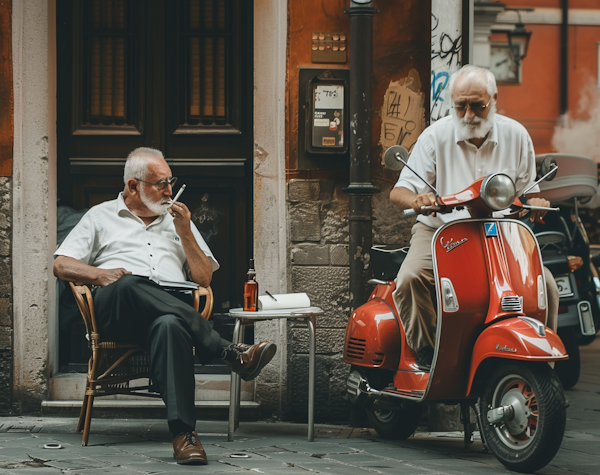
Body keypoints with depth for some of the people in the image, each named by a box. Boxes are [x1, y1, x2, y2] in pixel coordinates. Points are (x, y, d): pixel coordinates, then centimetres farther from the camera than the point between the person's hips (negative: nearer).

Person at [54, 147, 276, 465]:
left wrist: (185, 232, 11)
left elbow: (204, 278, 23)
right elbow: (62, 266, 15)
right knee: (130, 286, -42)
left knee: (169, 326, -42)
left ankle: (183, 432, -58)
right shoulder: (101, 216, 24)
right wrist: (101, 275, -5)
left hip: (172, 308, 1)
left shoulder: (177, 220, 31)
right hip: (114, 310, -1)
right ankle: (231, 353, -44)